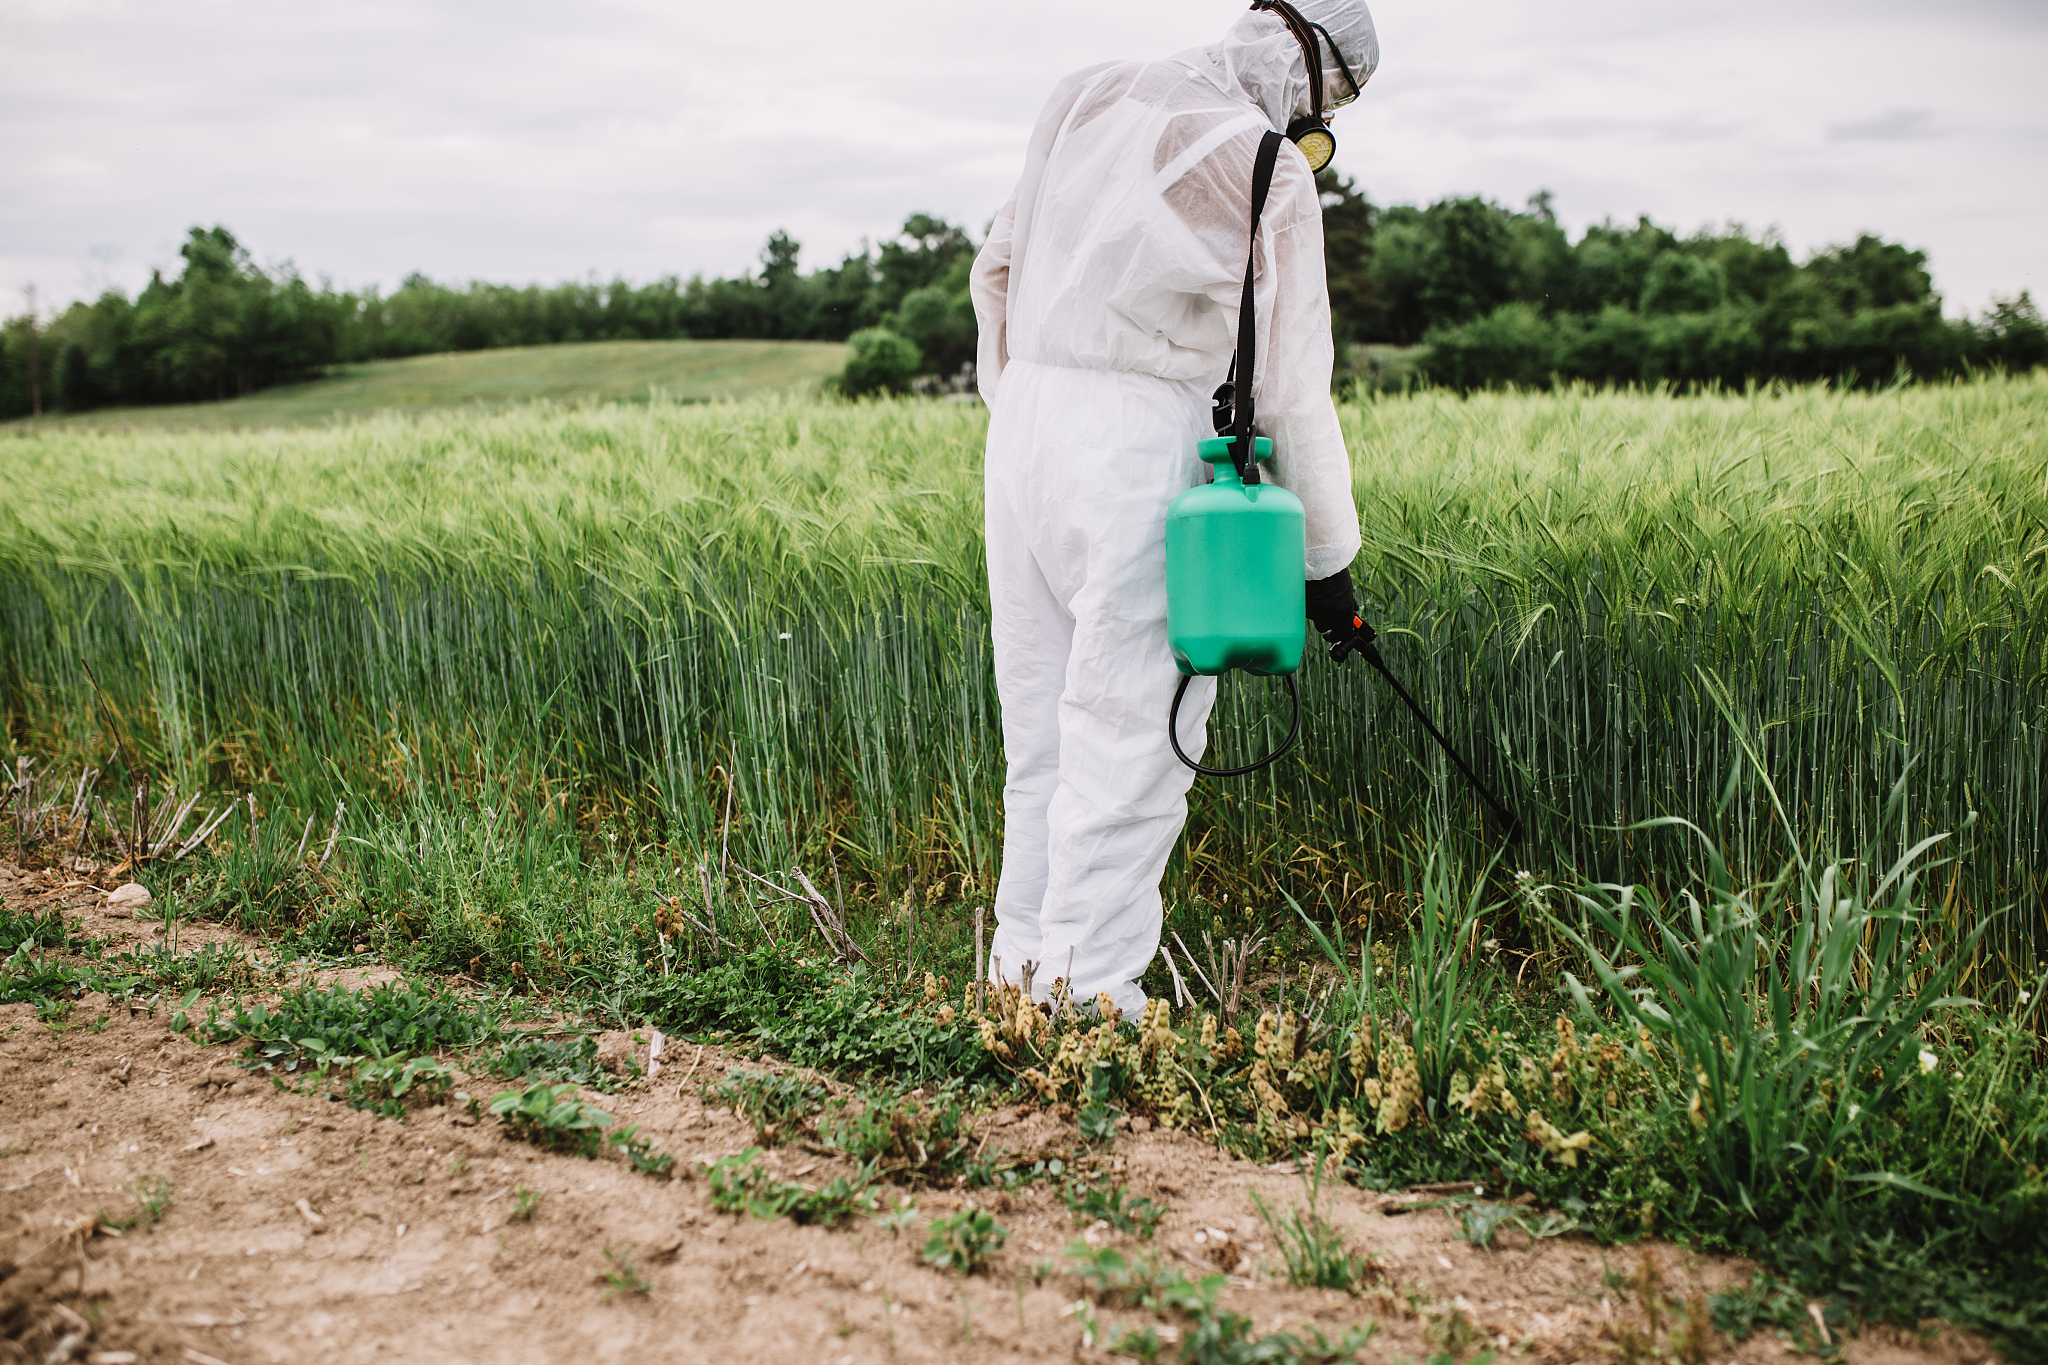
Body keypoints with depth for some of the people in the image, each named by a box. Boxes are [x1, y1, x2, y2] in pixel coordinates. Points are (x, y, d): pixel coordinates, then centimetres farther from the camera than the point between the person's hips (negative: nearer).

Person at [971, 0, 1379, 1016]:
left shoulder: (1087, 103, 14)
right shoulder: (1271, 177, -5)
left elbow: (996, 268, 19)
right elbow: (1291, 383, -5)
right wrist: (1328, 557, 3)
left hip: (1026, 417, 7)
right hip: (1137, 445, -7)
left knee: (1044, 714, 13)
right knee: (1130, 724, -2)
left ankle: (1024, 954, 21)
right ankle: (1087, 989, 0)